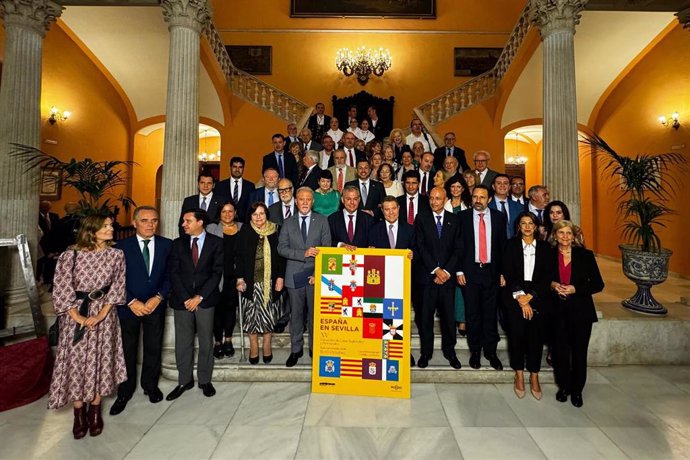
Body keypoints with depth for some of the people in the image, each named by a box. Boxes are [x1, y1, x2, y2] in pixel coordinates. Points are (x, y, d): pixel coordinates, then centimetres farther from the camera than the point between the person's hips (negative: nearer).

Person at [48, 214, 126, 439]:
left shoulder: (116, 254, -3)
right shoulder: (70, 255, -8)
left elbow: (117, 287, -4)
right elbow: (61, 289, -7)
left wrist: (101, 314, -12)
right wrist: (77, 316, -13)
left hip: (104, 315, 1)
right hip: (75, 315, -1)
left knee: (100, 360, 8)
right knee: (75, 362, 7)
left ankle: (95, 412, 26)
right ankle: (79, 414, 25)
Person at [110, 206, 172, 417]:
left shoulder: (167, 245, -1)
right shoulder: (122, 246, -4)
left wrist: (158, 297, -12)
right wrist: (132, 302, -13)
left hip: (156, 305, 1)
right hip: (129, 306, -1)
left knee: (153, 348, 13)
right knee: (127, 351, 10)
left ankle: (150, 386, 32)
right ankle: (125, 392, 29)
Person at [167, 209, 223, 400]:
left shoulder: (216, 243, 0)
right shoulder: (178, 243, 7)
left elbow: (217, 272, -5)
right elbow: (173, 273, 2)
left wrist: (199, 297, -11)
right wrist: (186, 298, -7)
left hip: (205, 300, -2)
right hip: (182, 300, 2)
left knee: (206, 342, 7)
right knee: (183, 342, 9)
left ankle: (205, 380, 24)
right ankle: (184, 381, 27)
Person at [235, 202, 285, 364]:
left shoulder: (275, 231, 1)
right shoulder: (245, 232, 1)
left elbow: (281, 256, 2)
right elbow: (238, 256, 0)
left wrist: (280, 277, -4)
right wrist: (240, 277, -7)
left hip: (270, 281, 0)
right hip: (251, 281, 0)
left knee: (269, 312, 7)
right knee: (251, 313, 6)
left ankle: (267, 345, 23)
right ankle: (253, 348, 21)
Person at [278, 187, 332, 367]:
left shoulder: (322, 221, 3)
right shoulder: (288, 223, 7)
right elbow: (281, 248, -1)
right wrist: (303, 254, -15)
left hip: (315, 274, -1)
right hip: (294, 275, 1)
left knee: (315, 313, 8)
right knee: (296, 314, 11)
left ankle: (315, 348, 26)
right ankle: (296, 349, 27)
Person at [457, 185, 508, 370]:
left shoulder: (499, 217, 6)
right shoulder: (462, 217, 1)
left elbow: (503, 246, 7)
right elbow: (458, 245, 0)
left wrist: (503, 272, 3)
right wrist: (459, 270, -5)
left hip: (491, 272, 1)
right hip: (470, 271, -1)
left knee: (491, 314, 8)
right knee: (472, 314, 6)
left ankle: (490, 352, 24)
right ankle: (475, 351, 22)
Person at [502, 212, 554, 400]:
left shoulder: (544, 247, 9)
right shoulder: (511, 245, 6)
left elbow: (548, 276, 2)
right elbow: (508, 273, -1)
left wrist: (529, 297, -8)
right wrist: (520, 297, -9)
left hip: (538, 296, 1)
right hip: (514, 295, -1)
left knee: (536, 335, -4)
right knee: (516, 334, -6)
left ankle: (534, 377, 12)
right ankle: (519, 376, 10)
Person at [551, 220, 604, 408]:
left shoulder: (585, 255, -2)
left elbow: (598, 284, -1)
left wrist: (575, 289, -15)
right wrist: (552, 285, -10)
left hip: (581, 311, 0)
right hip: (558, 311, 1)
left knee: (579, 352, 9)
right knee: (561, 350, 8)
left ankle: (577, 390, 27)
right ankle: (563, 386, 29)